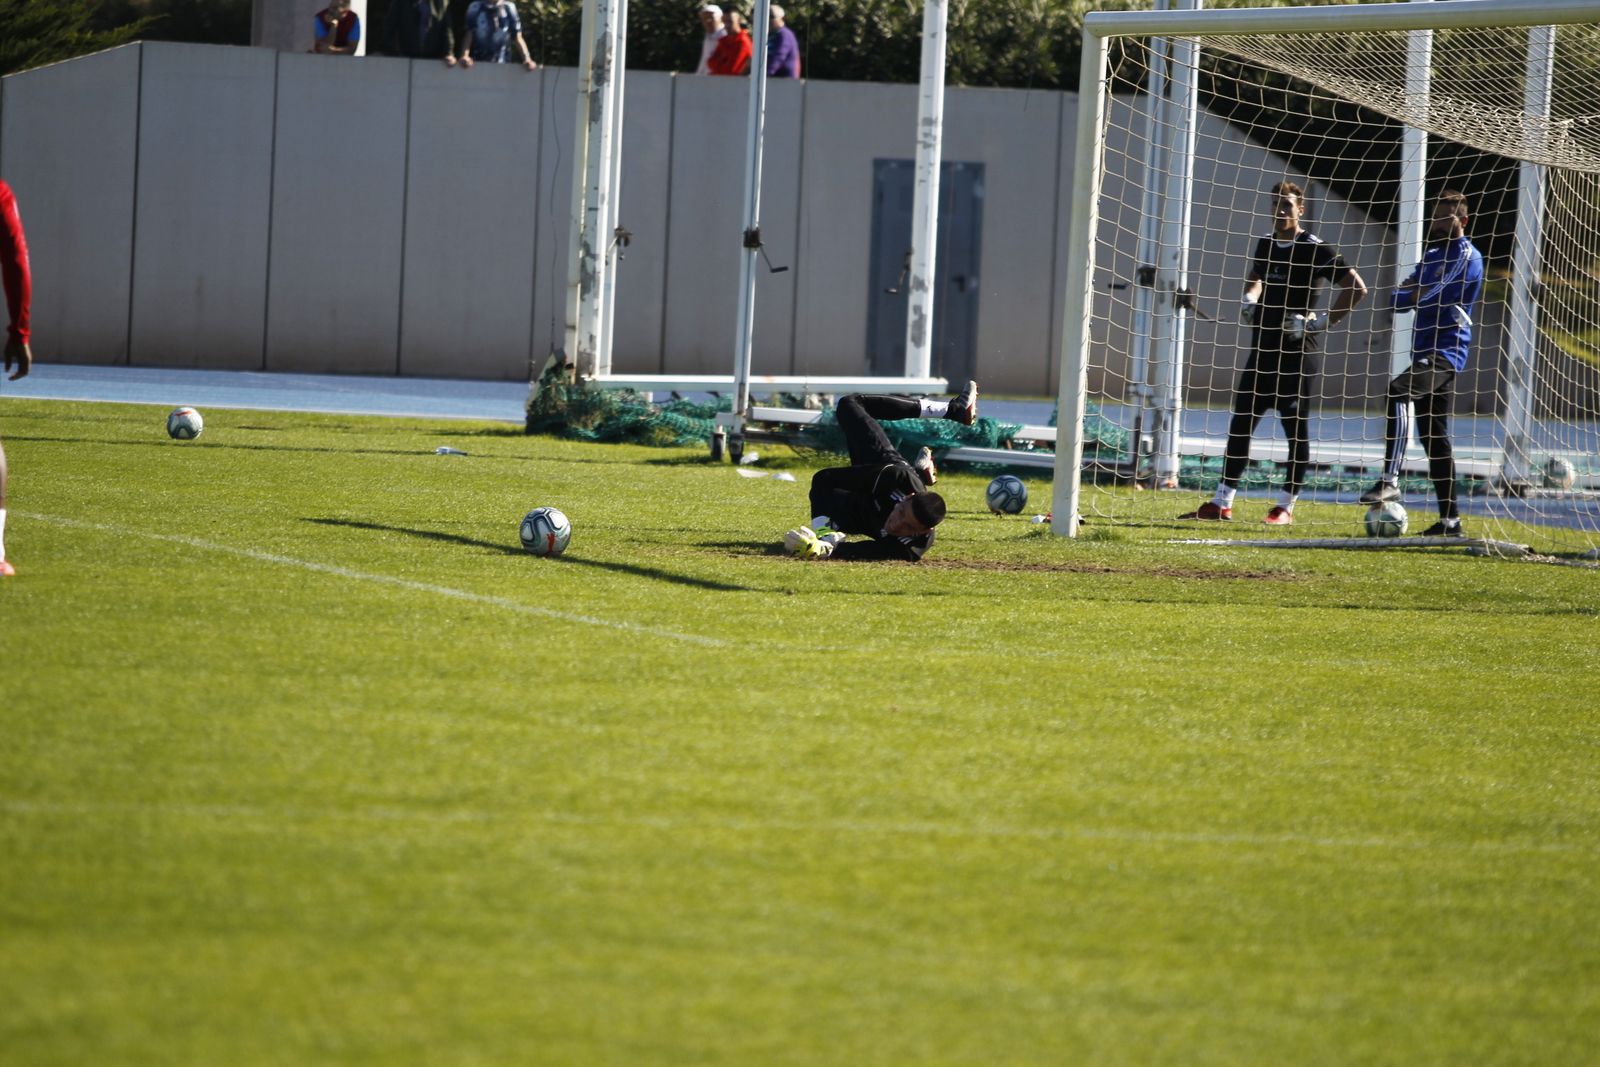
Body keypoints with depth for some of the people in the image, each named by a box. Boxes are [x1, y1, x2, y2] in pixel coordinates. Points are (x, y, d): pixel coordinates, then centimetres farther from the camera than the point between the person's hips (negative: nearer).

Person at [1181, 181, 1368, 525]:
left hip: (1296, 351, -7)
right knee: (1241, 422, 6)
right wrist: (1248, 300, 13)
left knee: (1295, 428, -1)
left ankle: (1286, 506, 6)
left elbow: (1356, 287, -13)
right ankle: (1222, 503, 9)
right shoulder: (1266, 244, 11)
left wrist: (1325, 322, -15)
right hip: (1263, 346, 7)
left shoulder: (1313, 249, -10)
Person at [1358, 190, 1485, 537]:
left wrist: (1414, 294, 1)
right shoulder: (1432, 254, 21)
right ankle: (1450, 520, 13)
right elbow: (1400, 300, 17)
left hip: (1446, 351, -10)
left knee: (1398, 391, -32)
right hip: (1427, 351, 10)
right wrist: (1412, 292, -4)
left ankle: (1390, 480, -39)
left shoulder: (1466, 257, -7)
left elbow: (1432, 297, -17)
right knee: (1433, 437, 9)